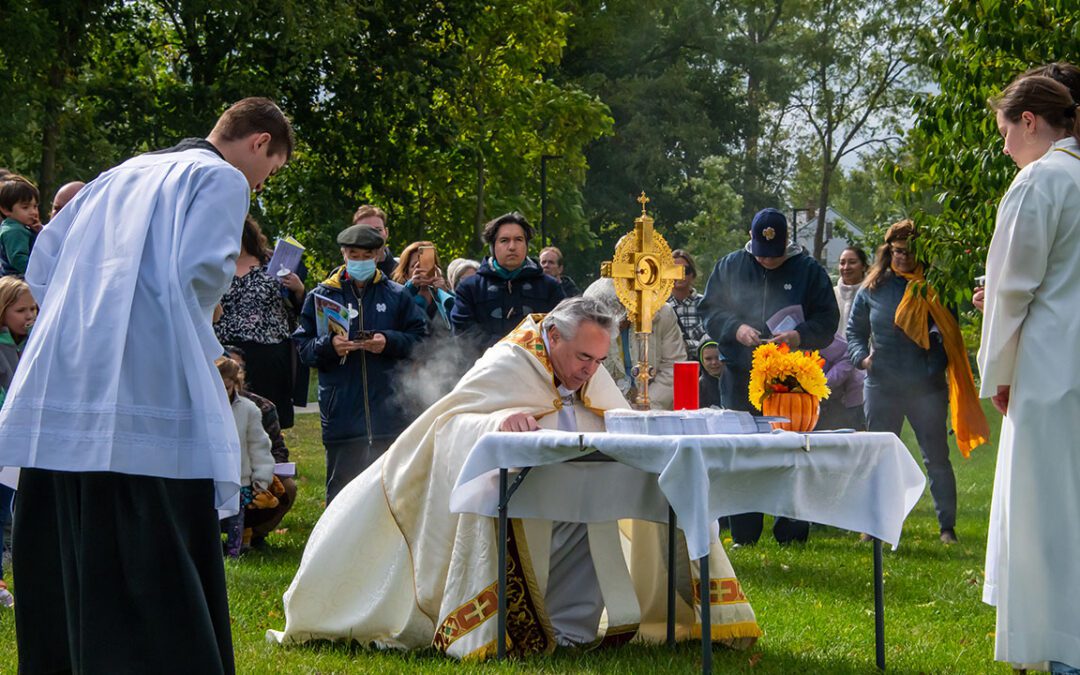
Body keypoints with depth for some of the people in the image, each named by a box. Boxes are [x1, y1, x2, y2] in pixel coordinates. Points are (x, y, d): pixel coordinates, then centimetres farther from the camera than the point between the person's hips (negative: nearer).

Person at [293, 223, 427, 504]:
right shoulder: (321, 296, 8)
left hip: (388, 412, 1)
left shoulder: (397, 296, 9)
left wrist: (389, 342, -11)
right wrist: (329, 345, -15)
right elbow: (303, 348, 5)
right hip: (341, 414, 0)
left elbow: (421, 339, 6)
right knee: (341, 485, 2)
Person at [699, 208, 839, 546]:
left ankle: (792, 533, 6)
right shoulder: (729, 267, 8)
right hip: (742, 377, 2)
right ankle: (743, 534, 10)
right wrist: (735, 329, -12)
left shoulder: (809, 270, 3)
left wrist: (800, 336, -17)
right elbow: (709, 311, 8)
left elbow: (827, 320, 1)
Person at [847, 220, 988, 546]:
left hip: (925, 387, -2)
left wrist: (937, 368, -14)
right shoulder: (872, 289, 7)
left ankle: (947, 526, 7)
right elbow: (854, 331, 14)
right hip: (881, 387, 2)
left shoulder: (932, 288, 0)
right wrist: (862, 357, -3)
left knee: (936, 458, 0)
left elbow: (950, 333, 1)